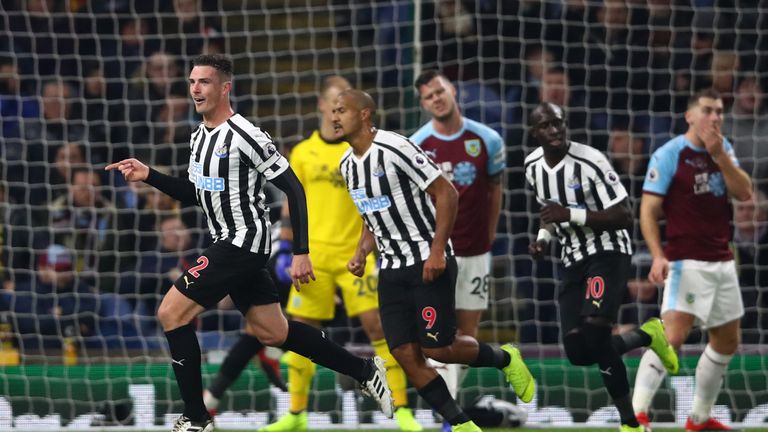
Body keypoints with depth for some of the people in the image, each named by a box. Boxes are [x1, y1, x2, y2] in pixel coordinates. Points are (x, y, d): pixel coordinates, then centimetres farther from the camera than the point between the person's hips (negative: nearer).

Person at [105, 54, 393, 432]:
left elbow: (293, 188, -17)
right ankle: (365, 371, 26)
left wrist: (301, 252, -20)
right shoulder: (199, 136, 9)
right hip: (232, 244, 9)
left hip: (243, 242, -9)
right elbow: (196, 194, 22)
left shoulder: (244, 136, -18)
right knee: (272, 332, 15)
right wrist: (149, 176, 9)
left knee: (171, 313, -12)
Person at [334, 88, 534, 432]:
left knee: (437, 347, -11)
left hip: (428, 264, -7)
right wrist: (361, 254, 5)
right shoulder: (347, 165, 9)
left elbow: (446, 193, -15)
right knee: (406, 355, -4)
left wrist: (437, 251, -21)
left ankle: (504, 359, 17)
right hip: (392, 269, 7)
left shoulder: (394, 148, -16)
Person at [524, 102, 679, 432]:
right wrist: (543, 237, 1)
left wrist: (571, 215, -28)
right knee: (578, 352, -3)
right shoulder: (533, 166, 3)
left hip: (608, 253, -7)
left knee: (596, 333, -25)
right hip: (573, 259, 7)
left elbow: (625, 217, -20)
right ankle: (647, 335, 23)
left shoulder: (589, 162, -20)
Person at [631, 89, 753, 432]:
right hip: (687, 262, -7)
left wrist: (720, 155, -11)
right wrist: (658, 256, -22)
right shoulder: (669, 155, -8)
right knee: (673, 336, -22)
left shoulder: (724, 149, 11)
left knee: (726, 342, 13)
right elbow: (648, 210, -10)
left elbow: (744, 193, 1)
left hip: (722, 261, 7)